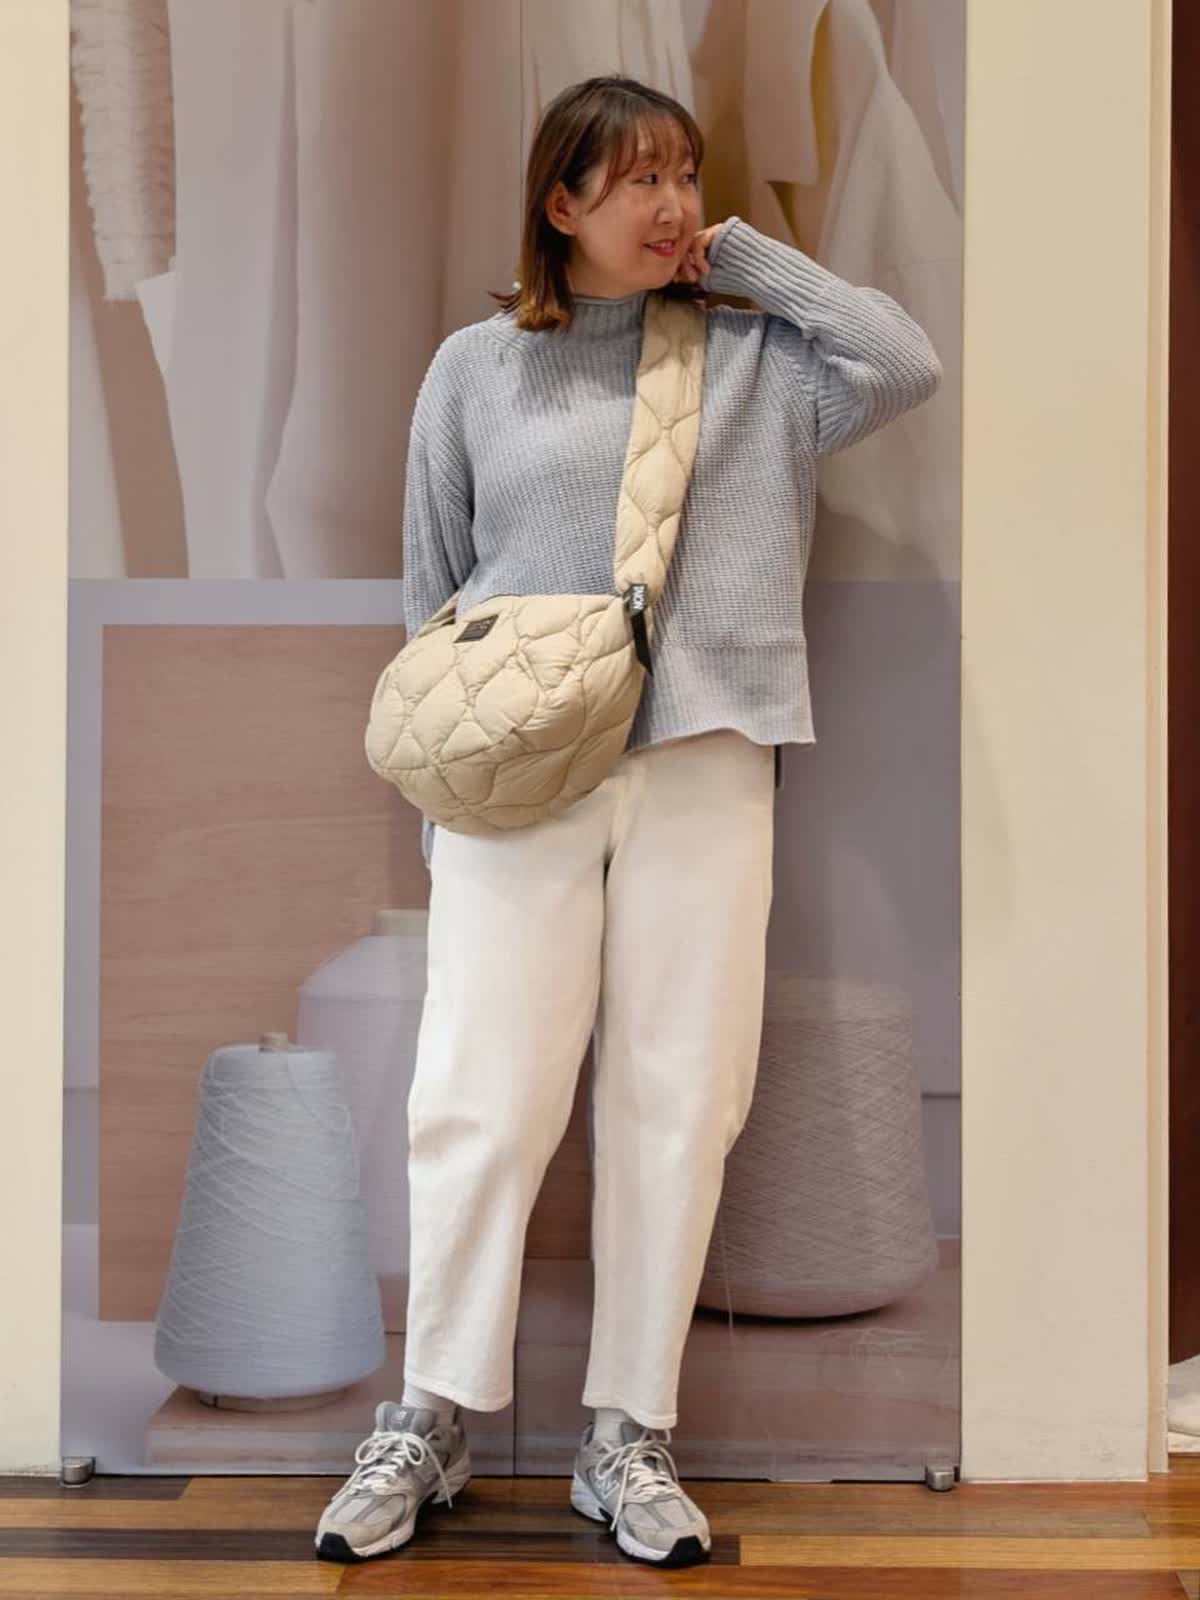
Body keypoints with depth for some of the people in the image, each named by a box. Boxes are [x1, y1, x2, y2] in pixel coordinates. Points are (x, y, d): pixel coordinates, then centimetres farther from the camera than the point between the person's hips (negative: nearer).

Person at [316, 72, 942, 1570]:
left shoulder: (748, 357, 12)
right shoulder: (478, 366, 10)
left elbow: (905, 362, -3)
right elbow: (433, 589, 12)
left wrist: (747, 256, 4)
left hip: (702, 765, 1)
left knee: (676, 1103, 2)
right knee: (483, 1098, -4)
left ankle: (626, 1436, 14)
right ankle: (430, 1419, 13)